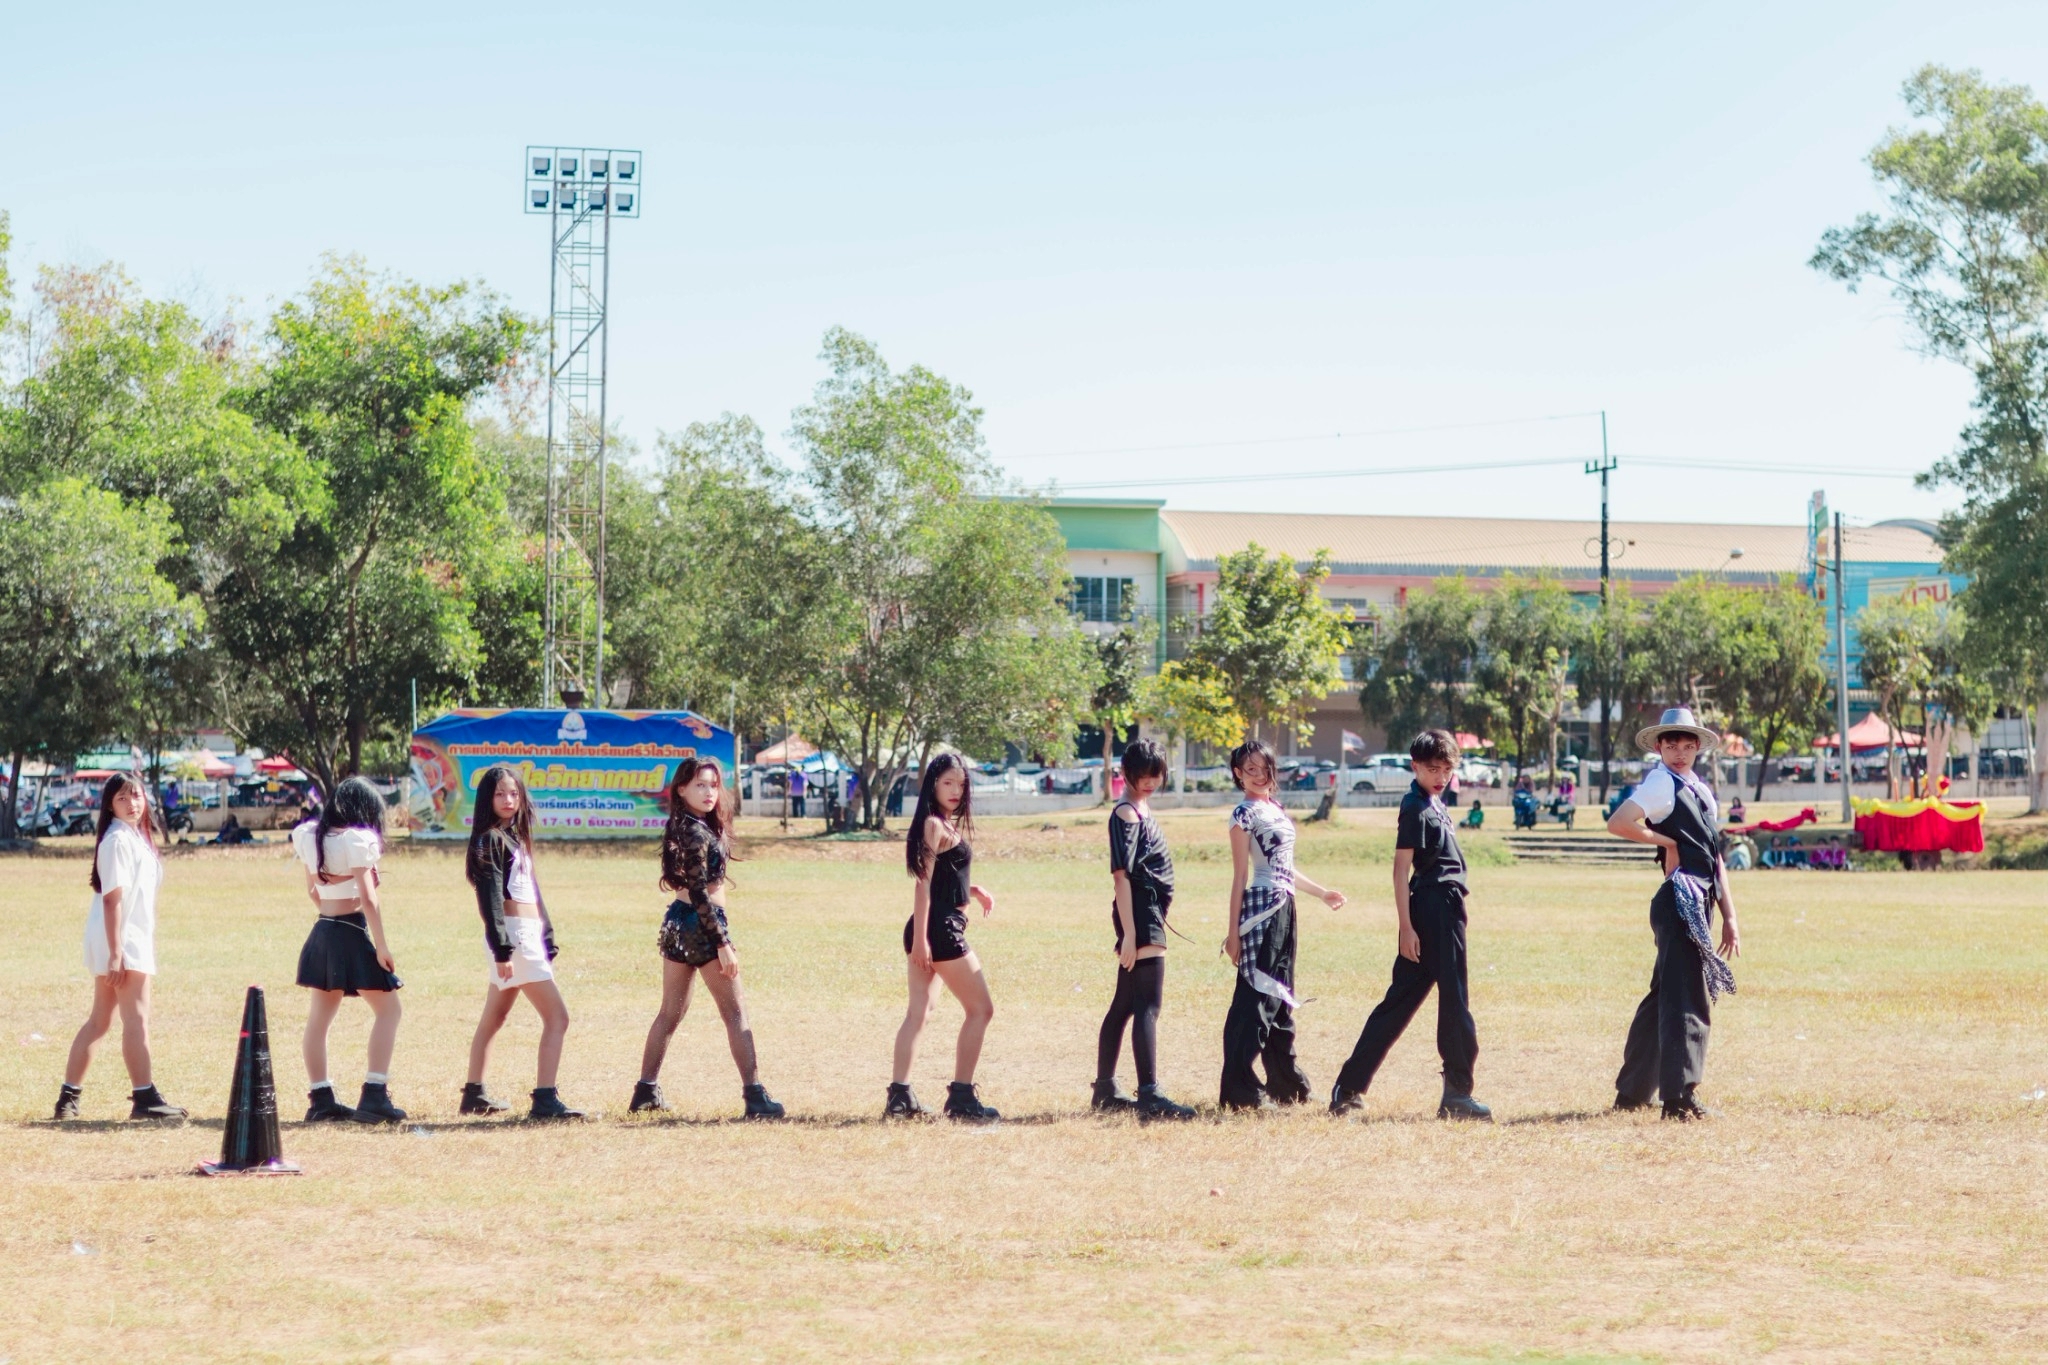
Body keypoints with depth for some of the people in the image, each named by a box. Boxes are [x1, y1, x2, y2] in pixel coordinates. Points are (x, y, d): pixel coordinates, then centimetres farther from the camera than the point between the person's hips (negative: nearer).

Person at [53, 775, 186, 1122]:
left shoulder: (138, 836, 16)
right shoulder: (117, 840, -13)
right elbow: (112, 898, -18)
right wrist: (116, 952, -22)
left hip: (134, 937, 10)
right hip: (120, 940, -10)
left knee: (100, 1020, 12)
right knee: (136, 1018, -8)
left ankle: (68, 1098, 15)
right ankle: (145, 1099, -6)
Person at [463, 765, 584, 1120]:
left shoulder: (515, 837, 18)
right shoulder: (489, 839, -9)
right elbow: (490, 897, -16)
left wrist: (548, 940, 17)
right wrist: (502, 949, -23)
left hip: (529, 935, 10)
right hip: (513, 934, -10)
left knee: (494, 1018, 15)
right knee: (557, 1017, -13)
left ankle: (474, 1094, 22)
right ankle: (545, 1100, -19)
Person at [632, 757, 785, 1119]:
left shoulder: (682, 827, 10)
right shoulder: (697, 833, -18)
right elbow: (699, 894, -21)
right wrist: (723, 943, -21)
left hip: (677, 922, 9)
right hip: (701, 926, -9)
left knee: (671, 1012, 15)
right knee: (736, 1012, -6)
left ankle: (646, 1091, 19)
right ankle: (754, 1095, -10)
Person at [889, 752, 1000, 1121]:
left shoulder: (946, 825, 16)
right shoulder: (934, 824, -13)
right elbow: (923, 882, -17)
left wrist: (974, 890, 7)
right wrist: (921, 938, -21)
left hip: (928, 930, 9)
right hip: (940, 928, -9)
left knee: (919, 1011, 7)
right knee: (980, 1009, -2)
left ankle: (899, 1095, 4)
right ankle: (961, 1097, 0)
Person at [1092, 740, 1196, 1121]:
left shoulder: (1141, 812, 17)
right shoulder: (1127, 815, -12)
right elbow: (1121, 875, -18)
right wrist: (1130, 934, -23)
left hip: (1147, 917, 10)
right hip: (1141, 918, -10)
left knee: (1124, 1005, 15)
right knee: (1148, 1006, -15)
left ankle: (1105, 1089, 23)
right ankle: (1150, 1096, -22)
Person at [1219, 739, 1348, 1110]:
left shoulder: (1275, 810, 15)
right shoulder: (1244, 814, -8)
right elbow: (1240, 876, -11)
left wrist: (1321, 892, 31)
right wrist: (1233, 932, -12)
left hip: (1283, 909, 8)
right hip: (1260, 909, -8)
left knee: (1281, 996, 14)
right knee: (1255, 996, -9)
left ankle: (1286, 1082, 23)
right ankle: (1240, 1089, -8)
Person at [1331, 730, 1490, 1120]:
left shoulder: (1434, 804, 17)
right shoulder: (1416, 807, -11)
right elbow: (1401, 868, -15)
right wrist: (1407, 926, -19)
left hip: (1444, 909, 9)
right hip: (1434, 909, -9)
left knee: (1400, 1001, 10)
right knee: (1453, 1000, -5)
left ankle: (1349, 1088, 11)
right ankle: (1457, 1092, -2)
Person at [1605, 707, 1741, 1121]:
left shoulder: (1702, 791, 19)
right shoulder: (1661, 782, -7)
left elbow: (1714, 858, 22)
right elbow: (1618, 823, -24)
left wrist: (1729, 917, 18)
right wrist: (1666, 842, -12)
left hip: (1700, 903, 9)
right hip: (1679, 900, -9)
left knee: (1665, 995, 15)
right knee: (1686, 998, -13)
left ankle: (1632, 1092, 24)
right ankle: (1678, 1097, -16)